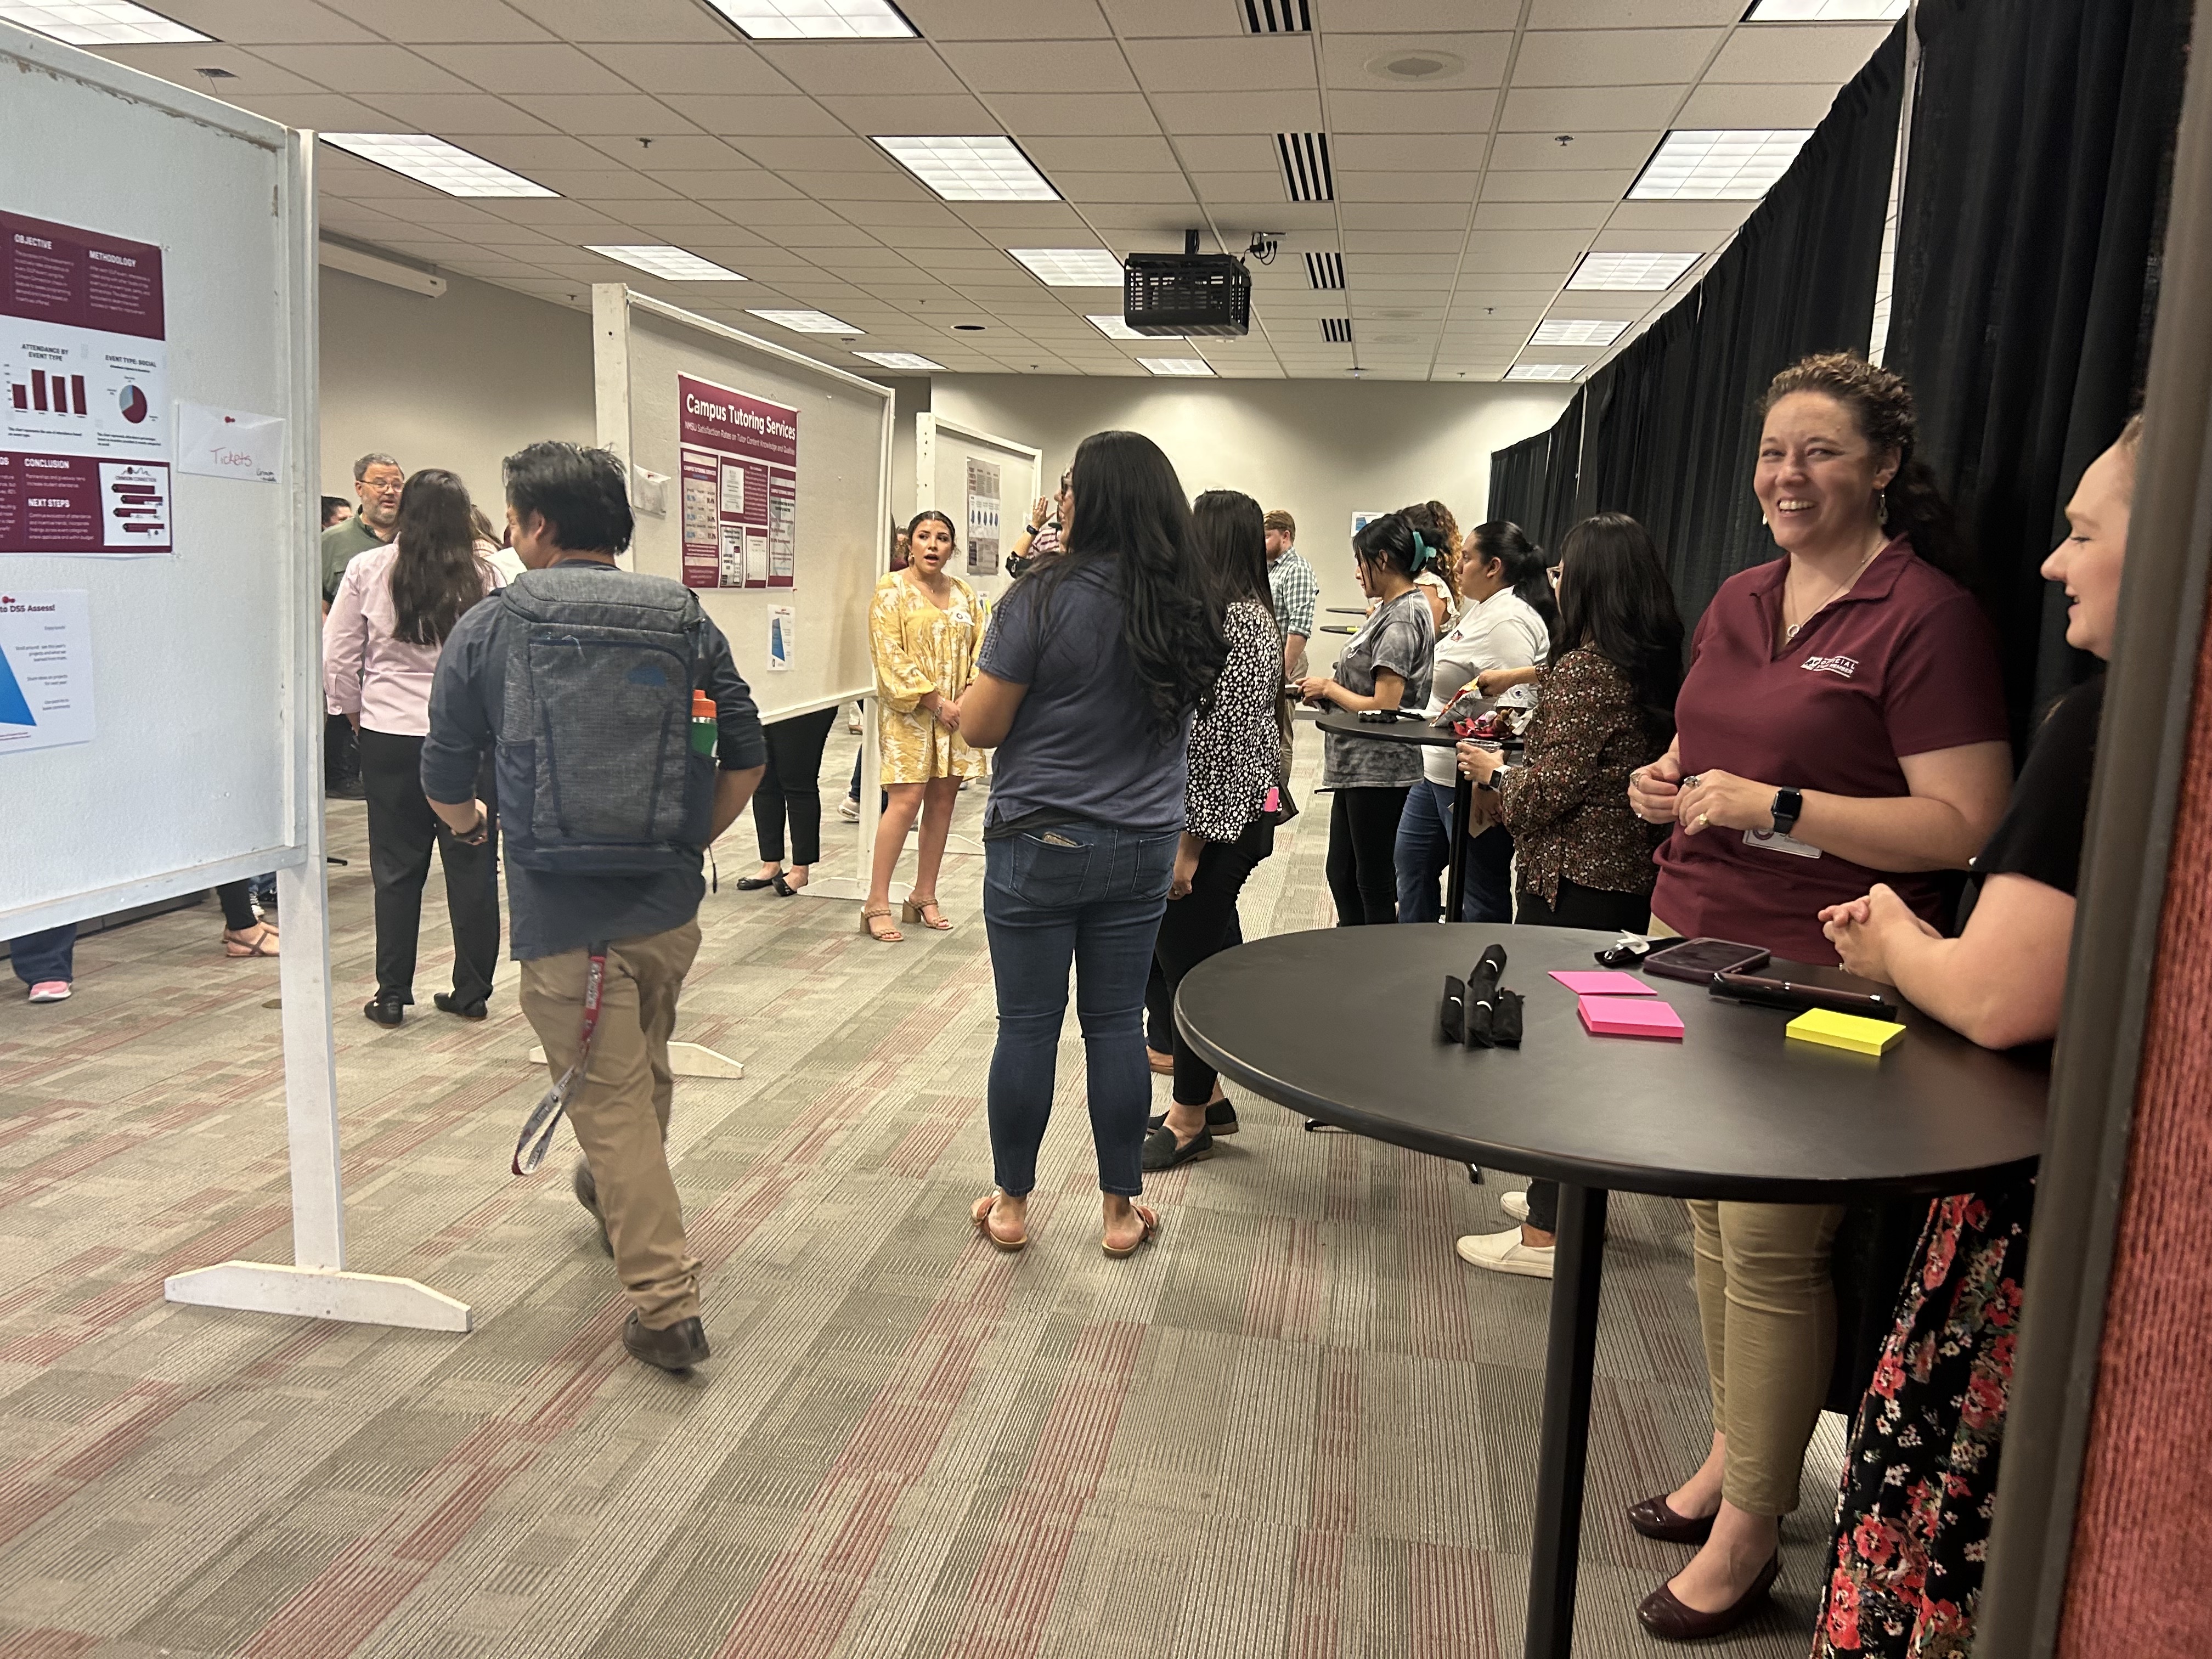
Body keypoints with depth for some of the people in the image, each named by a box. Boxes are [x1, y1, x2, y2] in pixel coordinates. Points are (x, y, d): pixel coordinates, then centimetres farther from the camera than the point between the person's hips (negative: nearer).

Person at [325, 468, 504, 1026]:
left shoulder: (368, 571, -2)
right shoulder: (485, 575, -5)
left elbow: (337, 658, 2)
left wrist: (354, 711, 17)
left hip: (391, 735, 1)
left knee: (397, 866, 9)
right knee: (472, 865, 8)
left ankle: (392, 995, 16)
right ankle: (471, 992, 15)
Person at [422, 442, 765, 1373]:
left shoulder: (488, 630, -3)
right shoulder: (685, 622, 3)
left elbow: (443, 783, 4)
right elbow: (746, 760, 4)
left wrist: (468, 823, 27)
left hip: (563, 918, -4)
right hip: (670, 907, 4)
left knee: (612, 1102, 4)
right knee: (645, 1072, 25)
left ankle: (666, 1304, 5)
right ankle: (618, 1200, 51)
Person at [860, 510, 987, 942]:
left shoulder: (964, 594, 13)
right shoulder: (892, 589, -4)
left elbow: (980, 648, 11)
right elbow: (890, 656, -11)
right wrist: (934, 701, -15)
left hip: (955, 714, 6)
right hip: (909, 712, -6)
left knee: (943, 800, 6)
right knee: (906, 800, -12)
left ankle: (924, 896, 18)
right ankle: (877, 904, -6)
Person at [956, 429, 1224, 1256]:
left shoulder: (1044, 596, -16)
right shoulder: (1184, 608, 0)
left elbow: (982, 726, -12)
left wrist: (961, 703, 8)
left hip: (1039, 845, -4)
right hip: (1143, 848, 4)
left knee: (1027, 1026, 8)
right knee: (1116, 1024, 12)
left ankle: (1010, 1205, 24)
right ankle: (1120, 1210, 24)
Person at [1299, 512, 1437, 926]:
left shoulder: (1401, 620, -18)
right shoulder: (1393, 609, 11)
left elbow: (1383, 706, -22)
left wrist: (1330, 689, -10)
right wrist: (1330, 688, 2)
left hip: (1379, 770, -10)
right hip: (1357, 767, 10)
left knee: (1374, 882, 3)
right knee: (1342, 874, 19)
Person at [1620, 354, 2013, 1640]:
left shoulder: (1928, 614, -10)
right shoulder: (1738, 602, 13)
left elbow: (1966, 824, -16)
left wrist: (1773, 808, -21)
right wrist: (1666, 785, 3)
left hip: (1816, 977, -7)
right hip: (1693, 945, 7)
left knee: (1773, 1242, 0)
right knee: (1714, 1216, 15)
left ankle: (1749, 1529, 16)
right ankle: (1733, 1454, 34)